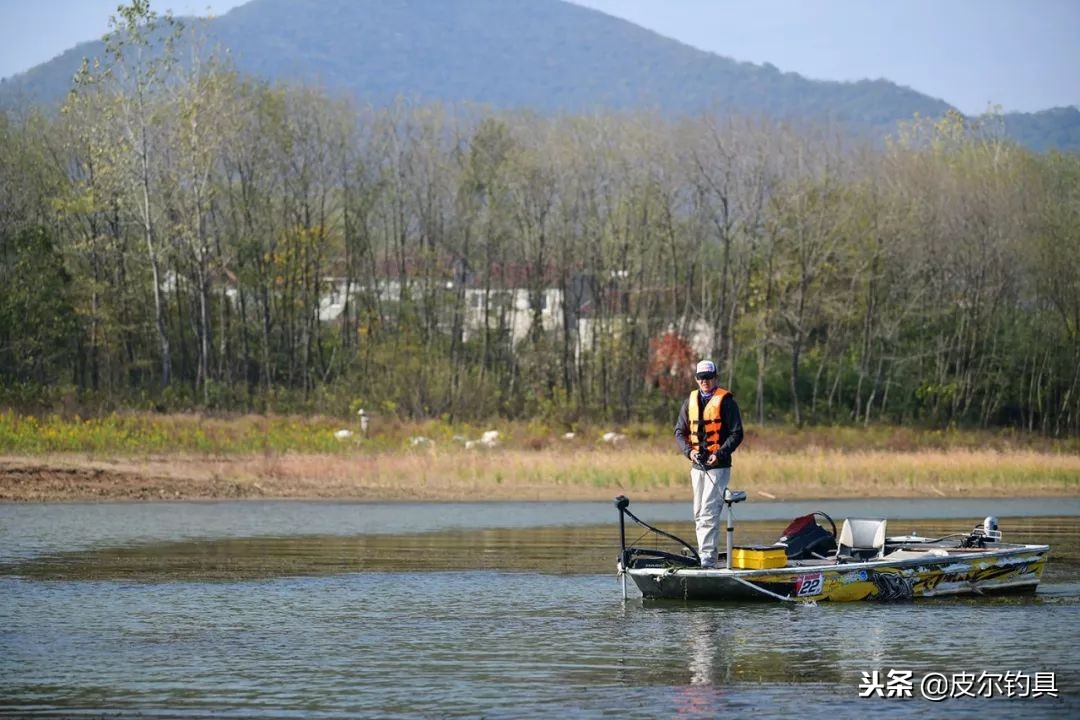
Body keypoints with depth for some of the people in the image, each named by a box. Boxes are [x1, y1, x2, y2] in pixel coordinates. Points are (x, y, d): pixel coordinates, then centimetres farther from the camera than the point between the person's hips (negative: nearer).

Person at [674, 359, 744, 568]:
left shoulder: (725, 400, -4)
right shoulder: (691, 401, 12)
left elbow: (736, 433, -5)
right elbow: (680, 431, 14)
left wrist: (720, 454, -17)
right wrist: (689, 451, -5)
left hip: (718, 465, -6)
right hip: (697, 465, 6)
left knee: (709, 513, -14)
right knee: (699, 514, 10)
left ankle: (708, 557, -16)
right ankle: (704, 556, 17)